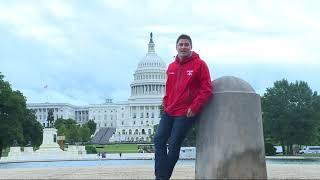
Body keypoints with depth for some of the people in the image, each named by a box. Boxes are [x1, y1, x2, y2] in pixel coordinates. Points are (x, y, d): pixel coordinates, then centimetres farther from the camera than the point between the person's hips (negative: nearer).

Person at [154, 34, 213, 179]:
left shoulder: (199, 64, -5)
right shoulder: (171, 66, 12)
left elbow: (207, 90, -10)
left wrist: (194, 107, -15)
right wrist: (166, 105, 10)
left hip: (186, 113, -6)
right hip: (169, 111, 6)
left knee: (174, 145, -3)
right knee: (159, 140, 1)